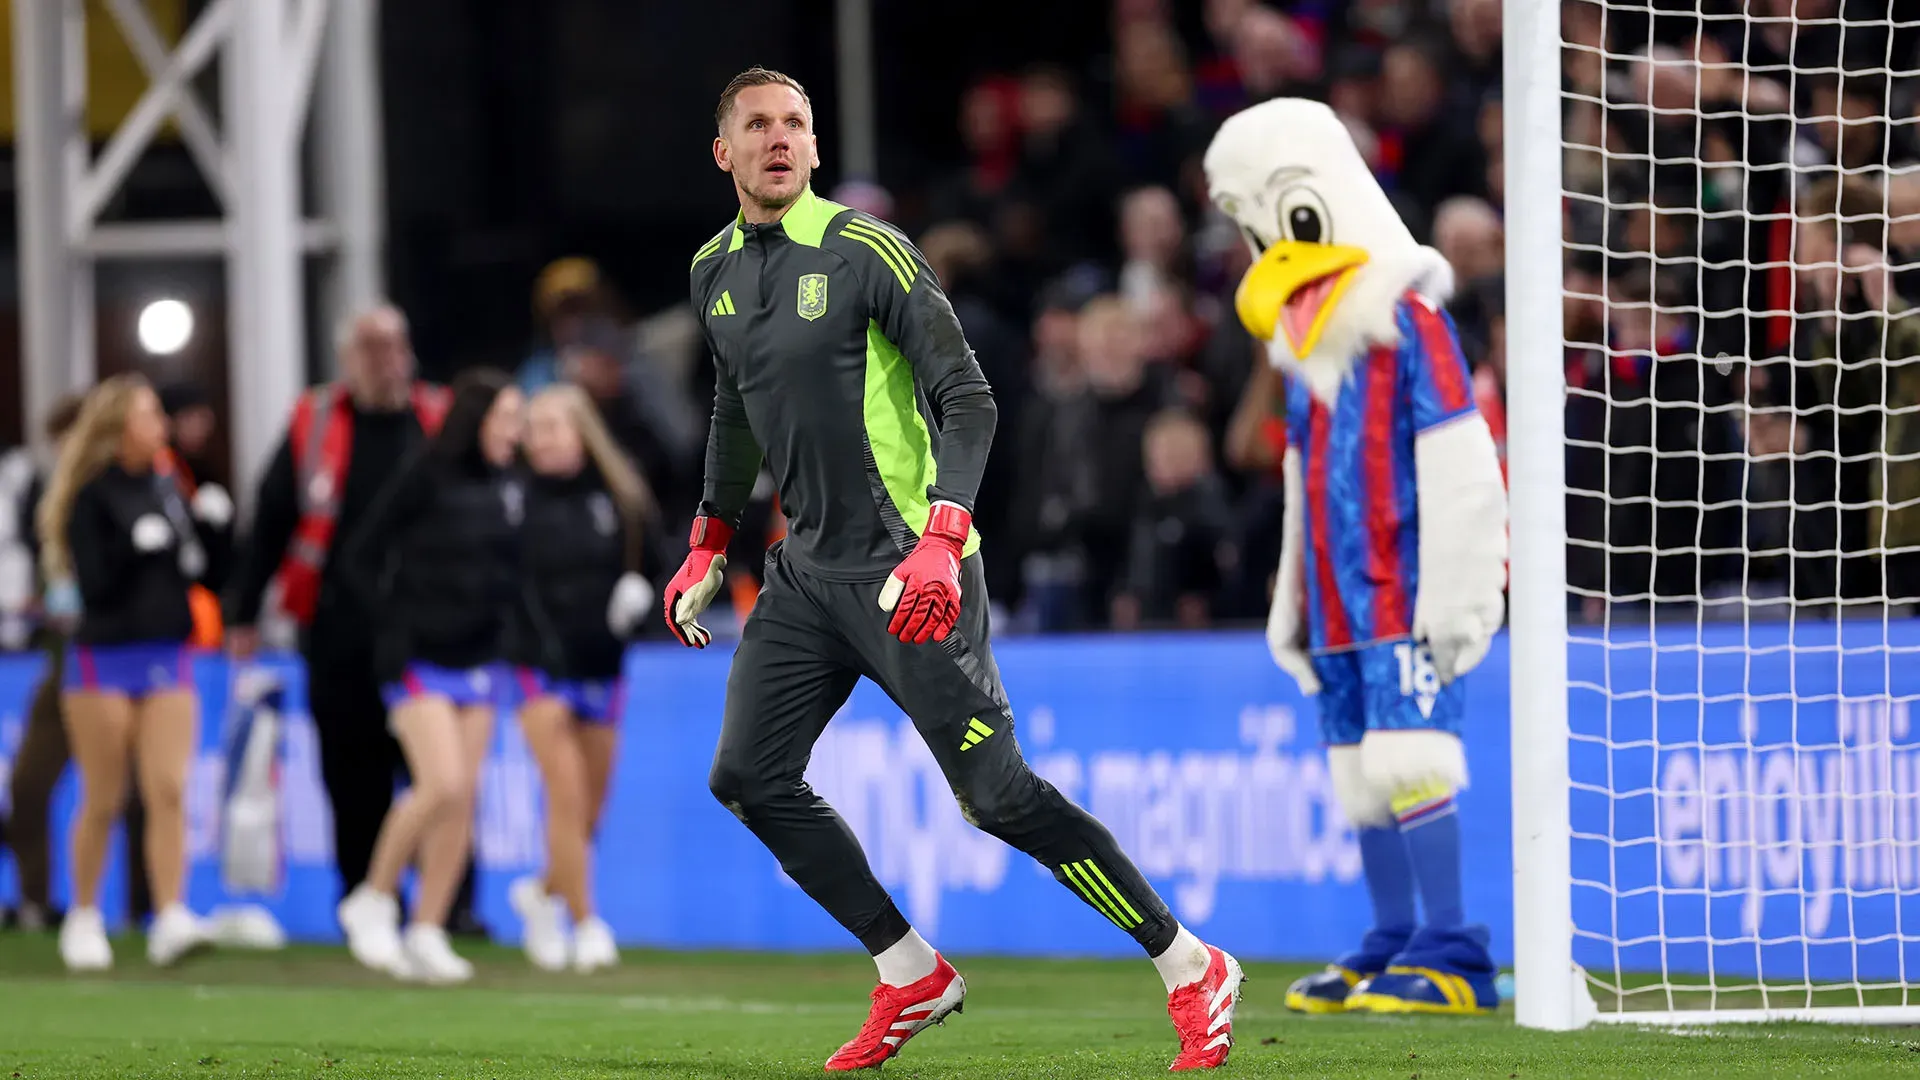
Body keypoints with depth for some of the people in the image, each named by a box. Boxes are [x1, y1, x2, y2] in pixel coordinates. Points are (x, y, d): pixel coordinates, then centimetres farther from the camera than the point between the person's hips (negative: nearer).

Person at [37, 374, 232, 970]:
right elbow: (95, 585, -13)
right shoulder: (92, 497, -7)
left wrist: (212, 528, -4)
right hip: (104, 658, -4)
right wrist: (137, 547, -24)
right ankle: (83, 918, 18)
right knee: (103, 801, 4)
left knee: (169, 791, -8)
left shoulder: (168, 490, 9)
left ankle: (171, 919, -13)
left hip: (166, 657, 4)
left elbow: (211, 573, 11)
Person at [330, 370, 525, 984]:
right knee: (442, 784, -18)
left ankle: (427, 934, 9)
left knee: (463, 801, 3)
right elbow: (357, 559, -8)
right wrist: (392, 628, -12)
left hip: (477, 662, 6)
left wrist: (503, 623, 4)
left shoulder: (508, 489, 7)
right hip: (420, 659, -6)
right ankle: (373, 901, 1)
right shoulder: (424, 479, -11)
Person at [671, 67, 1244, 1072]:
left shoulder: (865, 253, -12)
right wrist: (707, 548, 25)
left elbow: (967, 399, -16)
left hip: (904, 568, -7)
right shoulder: (716, 271, 9)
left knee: (995, 794, -11)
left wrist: (941, 541, -27)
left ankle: (1191, 970, 0)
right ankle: (911, 977, 10)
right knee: (748, 779, -2)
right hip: (804, 571, 7)